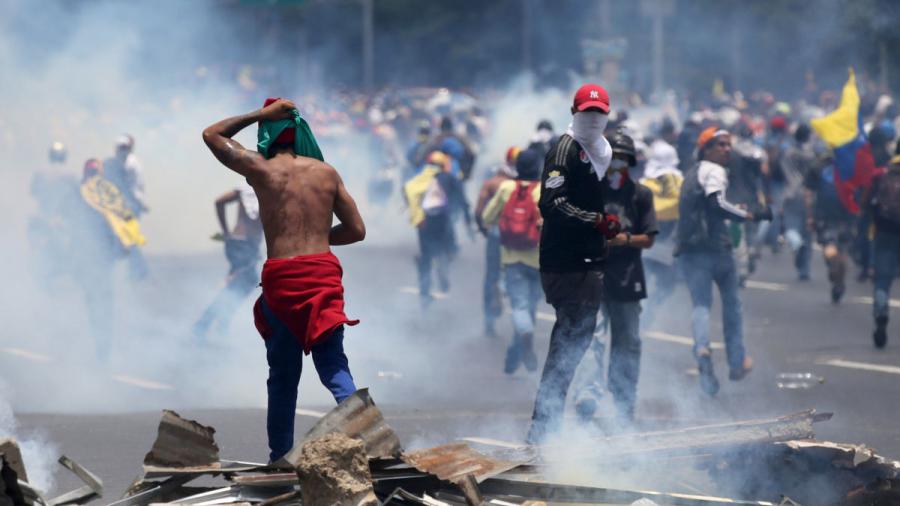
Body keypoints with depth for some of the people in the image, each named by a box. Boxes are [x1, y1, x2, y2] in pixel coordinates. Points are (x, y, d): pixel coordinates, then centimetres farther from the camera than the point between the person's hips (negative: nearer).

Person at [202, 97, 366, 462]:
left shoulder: (261, 169, 2)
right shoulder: (326, 172, 10)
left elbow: (212, 135, 18)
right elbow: (356, 230, 13)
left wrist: (261, 115, 16)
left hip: (281, 277, -1)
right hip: (324, 273, 1)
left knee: (282, 376, 9)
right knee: (333, 365, 3)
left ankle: (281, 458, 12)